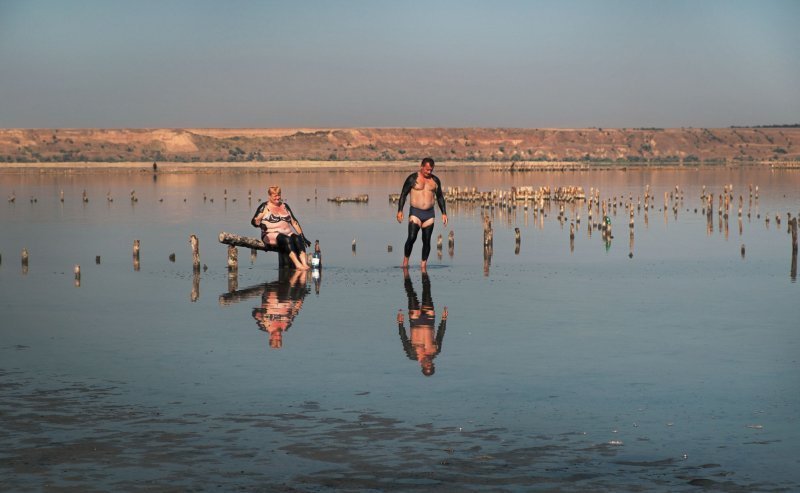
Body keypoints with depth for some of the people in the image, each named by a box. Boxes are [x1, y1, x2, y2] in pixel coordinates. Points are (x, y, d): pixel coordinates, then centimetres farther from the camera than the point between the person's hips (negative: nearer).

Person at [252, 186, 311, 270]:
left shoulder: (284, 206, 22)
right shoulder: (265, 207, 8)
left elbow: (294, 222, 22)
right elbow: (254, 221, -1)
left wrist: (302, 236, 14)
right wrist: (260, 224, -24)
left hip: (288, 234, 4)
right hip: (272, 234, -4)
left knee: (297, 238, -29)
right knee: (286, 239, -36)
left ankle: (305, 264, -48)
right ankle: (297, 264, -50)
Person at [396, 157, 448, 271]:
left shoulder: (435, 180, 8)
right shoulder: (412, 178, -3)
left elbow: (440, 197, 17)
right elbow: (403, 194, -1)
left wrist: (444, 213, 12)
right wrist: (400, 211, -9)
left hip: (429, 214, 3)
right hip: (415, 212, -3)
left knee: (427, 240, 2)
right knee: (412, 238, -16)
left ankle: (423, 264, 9)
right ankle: (405, 260, 0)